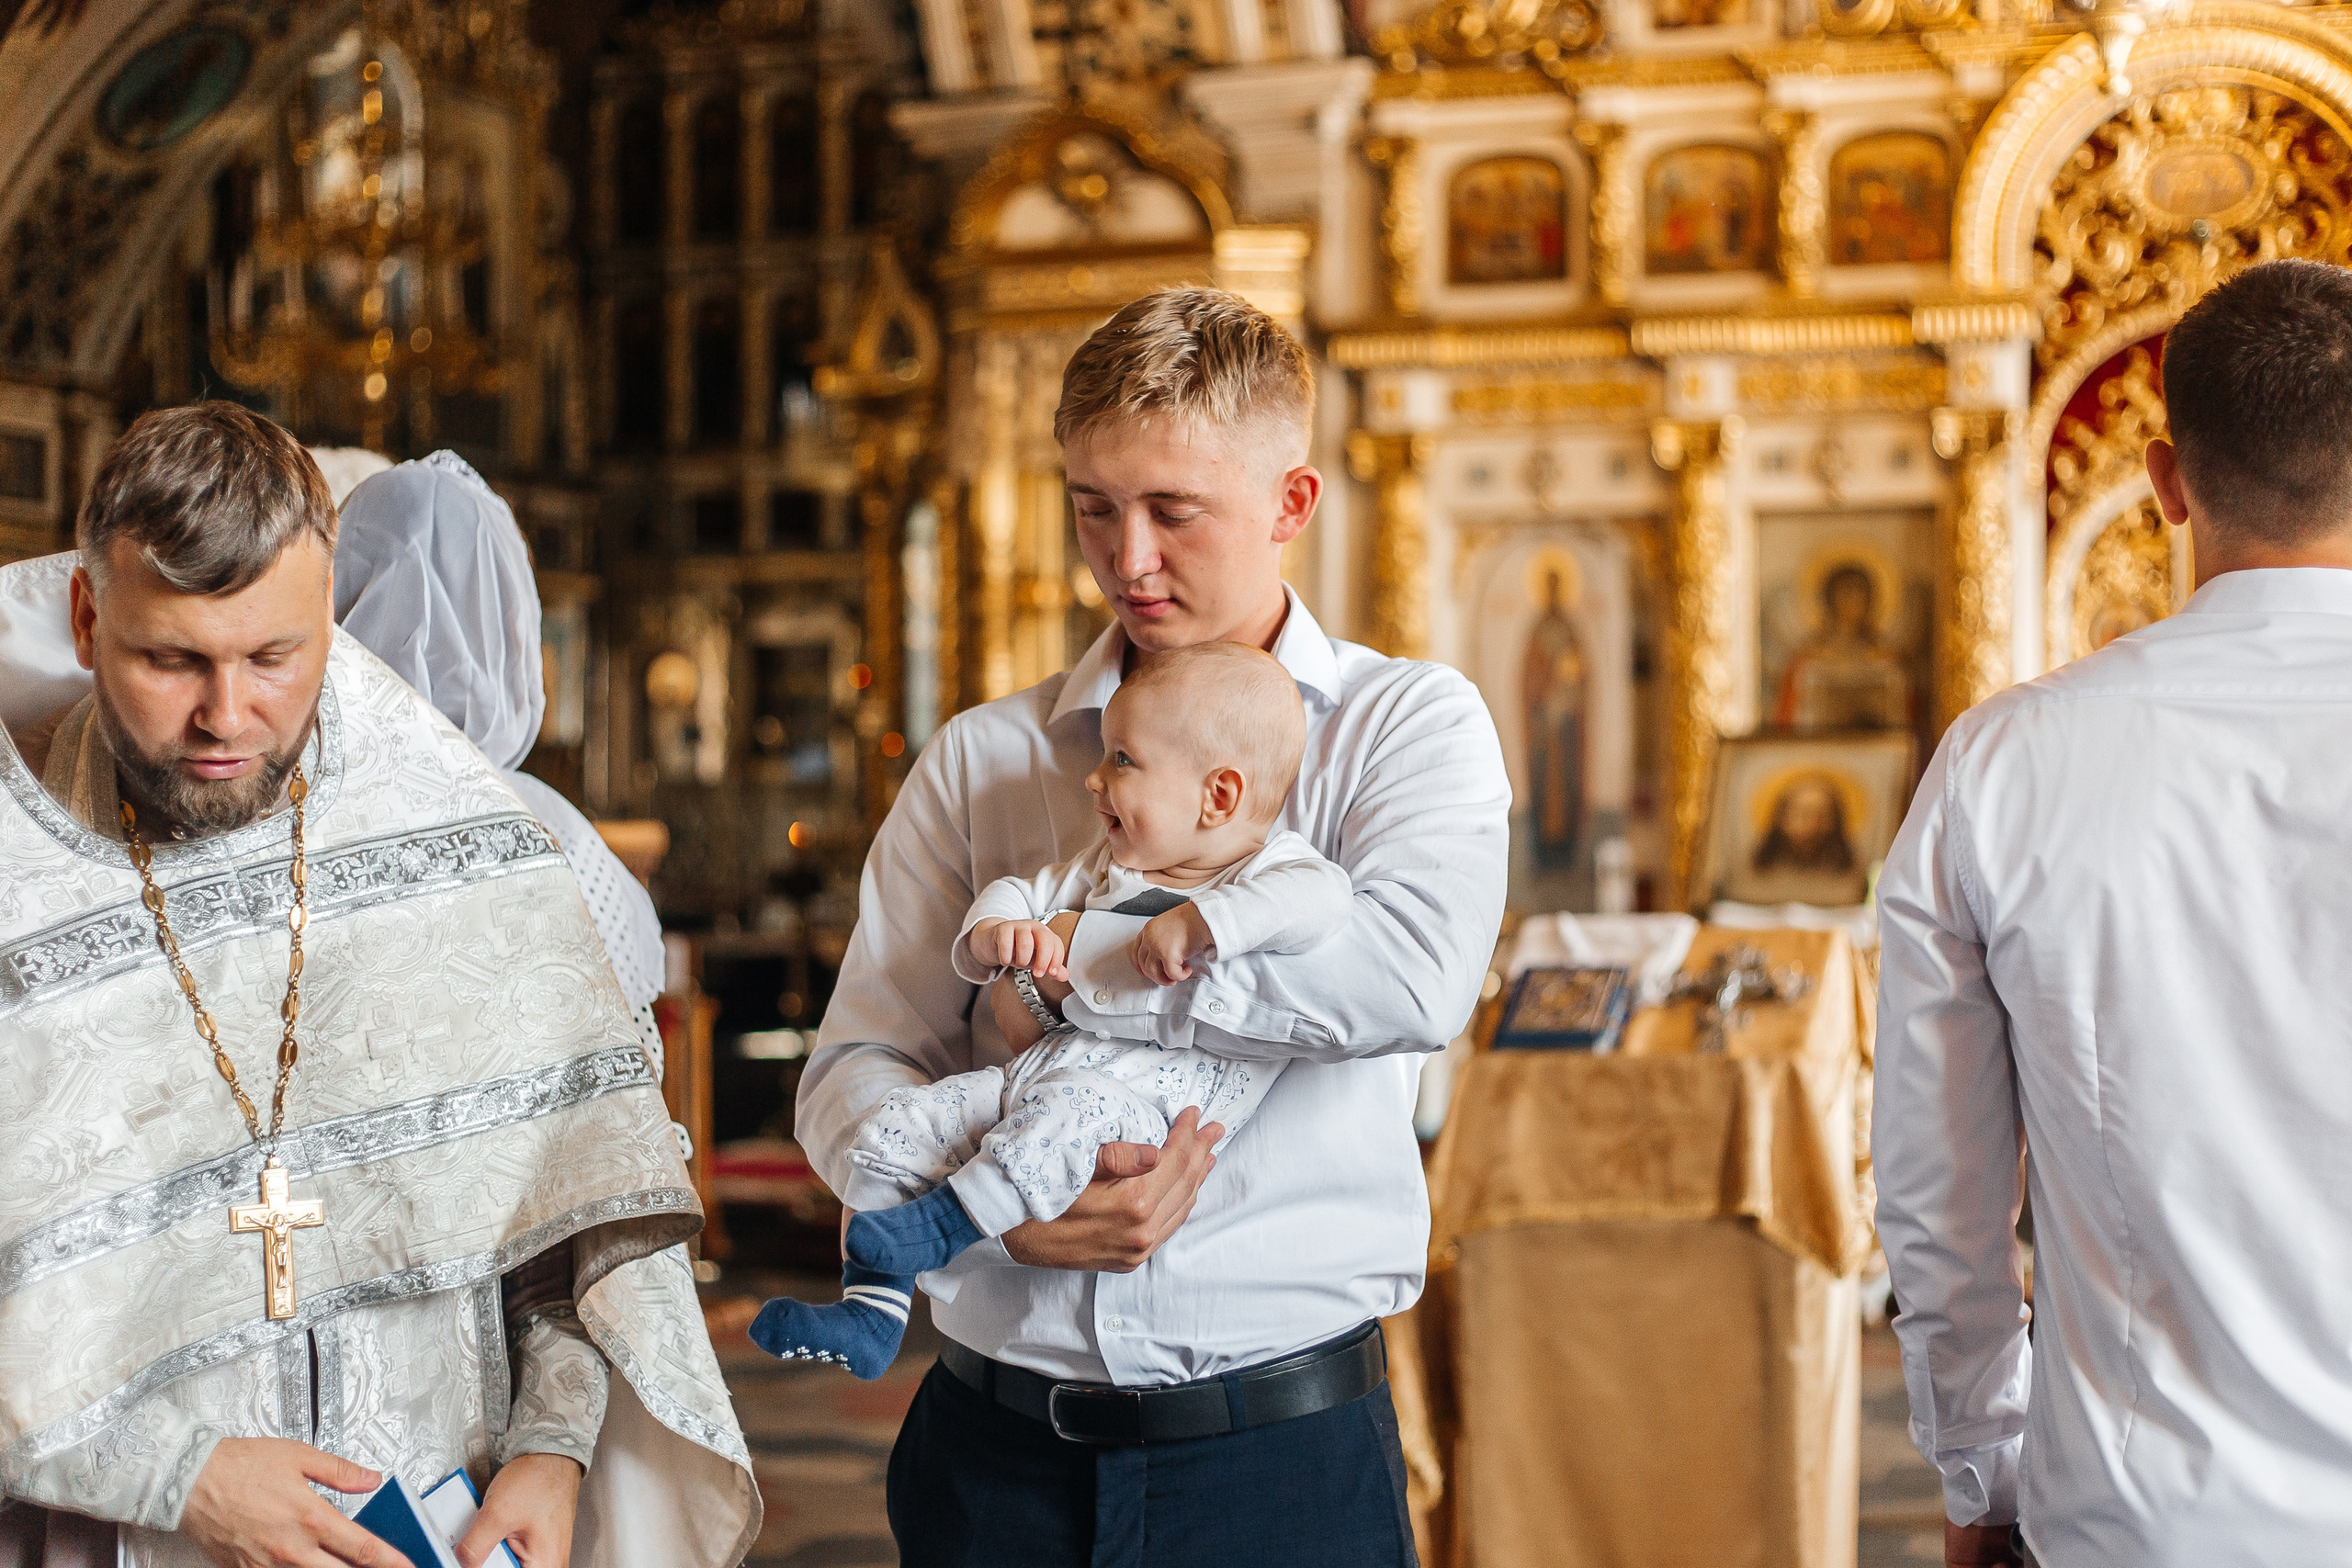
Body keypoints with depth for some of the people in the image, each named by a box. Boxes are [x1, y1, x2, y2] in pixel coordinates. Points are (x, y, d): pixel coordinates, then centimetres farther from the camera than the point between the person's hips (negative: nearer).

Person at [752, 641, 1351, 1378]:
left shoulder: (1272, 866, -3)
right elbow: (1019, 893, 26)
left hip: (1149, 1102, -8)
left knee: (1072, 1108, -40)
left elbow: (1322, 896, -25)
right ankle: (870, 1313, 0)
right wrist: (993, 933, 1)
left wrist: (1196, 922, -34)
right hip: (1037, 1068, 8)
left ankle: (945, 1222, -26)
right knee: (894, 1127, -5)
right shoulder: (1111, 864, 22)